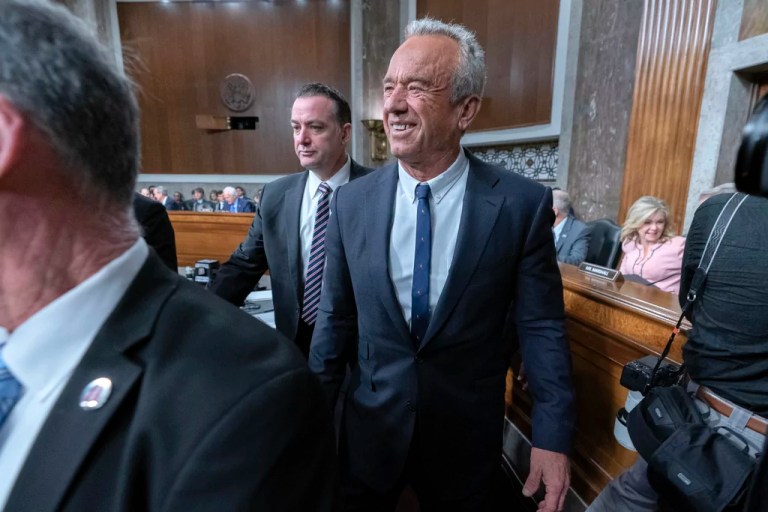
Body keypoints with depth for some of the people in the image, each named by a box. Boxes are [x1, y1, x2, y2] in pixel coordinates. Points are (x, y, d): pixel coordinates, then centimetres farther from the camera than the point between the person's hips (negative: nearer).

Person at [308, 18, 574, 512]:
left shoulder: (523, 204, -15)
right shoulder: (351, 201, -9)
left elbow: (541, 326, -8)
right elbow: (335, 319, -2)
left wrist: (553, 436, -8)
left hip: (465, 433, -1)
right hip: (370, 428, 2)